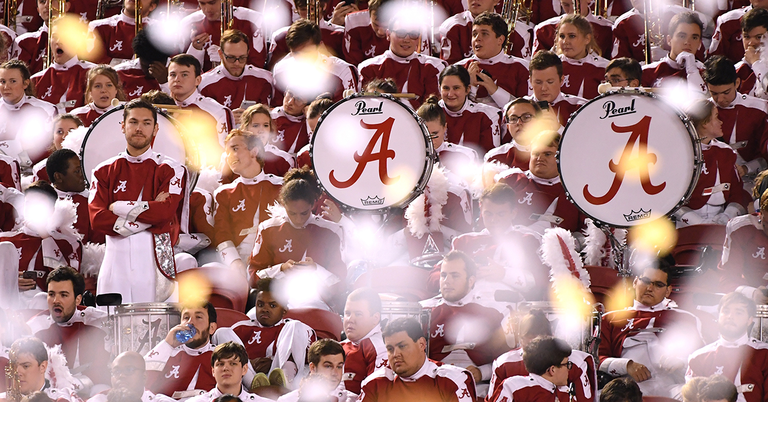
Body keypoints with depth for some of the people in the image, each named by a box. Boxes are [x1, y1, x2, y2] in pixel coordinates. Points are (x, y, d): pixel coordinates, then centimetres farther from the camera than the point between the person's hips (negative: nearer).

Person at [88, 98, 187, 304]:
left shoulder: (170, 169, 6)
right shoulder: (104, 171, 12)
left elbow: (165, 211, -10)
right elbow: (97, 219, -2)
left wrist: (118, 208, -5)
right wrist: (149, 212, -7)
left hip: (155, 260, -2)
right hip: (115, 258, 2)